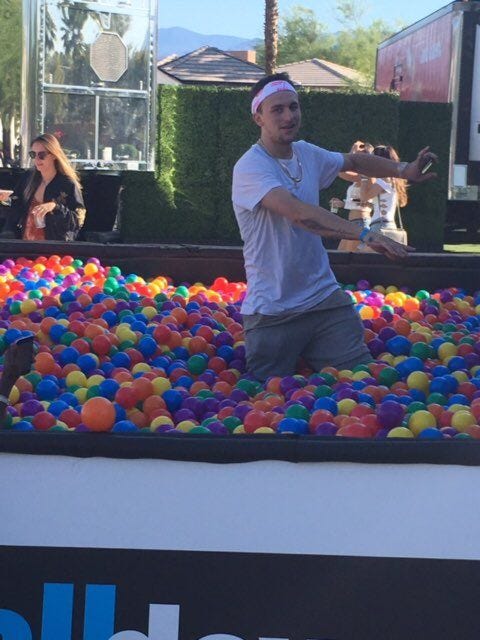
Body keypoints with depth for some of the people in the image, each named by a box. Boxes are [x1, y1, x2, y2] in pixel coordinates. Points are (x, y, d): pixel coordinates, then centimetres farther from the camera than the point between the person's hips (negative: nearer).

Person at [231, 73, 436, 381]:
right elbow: (299, 213, -32)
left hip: (325, 298, 6)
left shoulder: (307, 154, 6)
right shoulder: (250, 168, -16)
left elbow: (354, 161, 26)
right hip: (272, 312, -5)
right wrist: (365, 234, -39)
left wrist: (403, 169, 10)